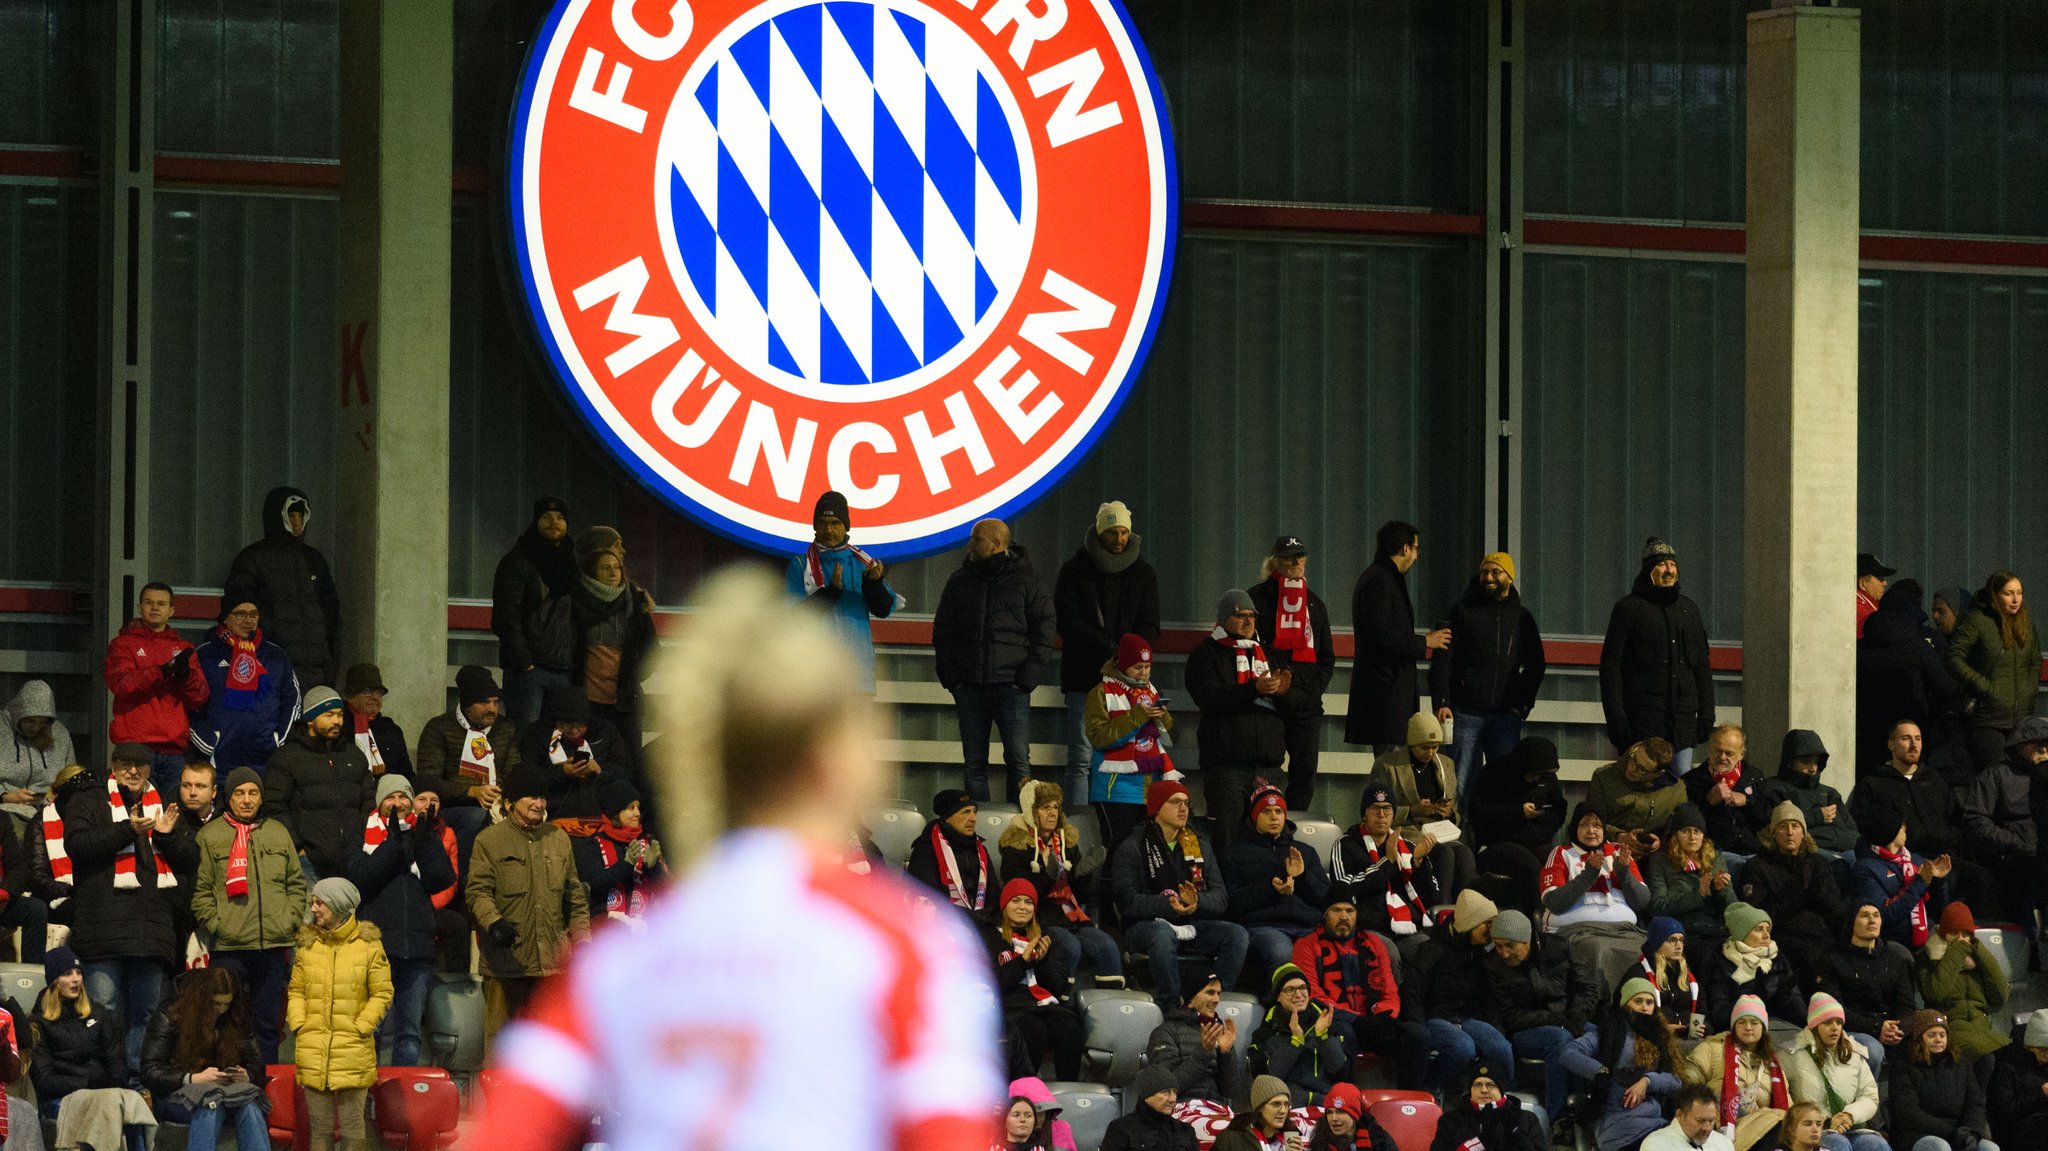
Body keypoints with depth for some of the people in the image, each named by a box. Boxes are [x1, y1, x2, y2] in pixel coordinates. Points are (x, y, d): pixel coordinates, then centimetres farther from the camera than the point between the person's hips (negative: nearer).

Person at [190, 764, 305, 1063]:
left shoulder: (279, 834, 14)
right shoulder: (210, 836, 3)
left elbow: (296, 885, 16)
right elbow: (200, 890, 0)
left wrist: (289, 923, 3)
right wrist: (215, 924, -10)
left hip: (274, 945, 3)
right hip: (229, 948, -3)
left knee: (269, 1024, 7)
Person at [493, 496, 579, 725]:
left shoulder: (571, 564, 18)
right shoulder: (518, 562, 1)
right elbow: (507, 616, -6)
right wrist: (523, 662, -14)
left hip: (564, 670, 5)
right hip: (528, 668, -5)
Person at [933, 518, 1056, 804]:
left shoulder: (1025, 580, 3)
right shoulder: (959, 582, 12)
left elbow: (1043, 631, 2)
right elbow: (942, 632, 15)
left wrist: (1028, 677, -9)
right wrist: (950, 677, 2)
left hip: (1010, 684, -3)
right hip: (969, 685, 3)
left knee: (1018, 759, -7)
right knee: (974, 763, 4)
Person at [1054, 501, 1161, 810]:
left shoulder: (1143, 573, 13)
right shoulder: (1075, 570, 5)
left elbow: (1149, 626, 8)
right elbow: (1067, 623, -4)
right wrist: (1110, 651, -14)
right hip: (1085, 677, -2)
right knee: (1082, 758, -6)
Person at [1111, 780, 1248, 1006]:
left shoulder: (1200, 846, 17)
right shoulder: (1132, 849, 2)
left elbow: (1221, 898, 6)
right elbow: (1126, 901, -11)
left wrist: (1197, 901, -17)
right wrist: (1168, 906, -24)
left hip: (1192, 925, 4)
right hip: (1146, 925, -4)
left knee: (1238, 935, -22)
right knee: (1162, 934, -40)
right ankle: (1170, 1004, -33)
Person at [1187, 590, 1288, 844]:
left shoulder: (1266, 653, 22)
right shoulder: (1205, 655, 6)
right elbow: (1208, 698, -12)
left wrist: (1282, 691, -5)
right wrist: (1254, 689, -22)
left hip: (1268, 764, 5)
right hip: (1227, 763, -5)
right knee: (1227, 834, -12)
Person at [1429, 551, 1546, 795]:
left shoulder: (1522, 618, 13)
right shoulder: (1463, 610, 7)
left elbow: (1536, 665, 17)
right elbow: (1442, 659, 2)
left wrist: (1523, 704, 3)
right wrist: (1441, 702, -10)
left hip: (1506, 717, 2)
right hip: (1466, 713, -2)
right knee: (1461, 785, -5)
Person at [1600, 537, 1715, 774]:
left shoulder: (1688, 608, 17)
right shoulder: (1628, 608, 3)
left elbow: (1703, 667, 20)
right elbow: (1611, 667, -1)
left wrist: (1706, 715, 11)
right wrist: (1616, 718, -10)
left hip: (1683, 718, 4)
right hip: (1642, 717, -4)